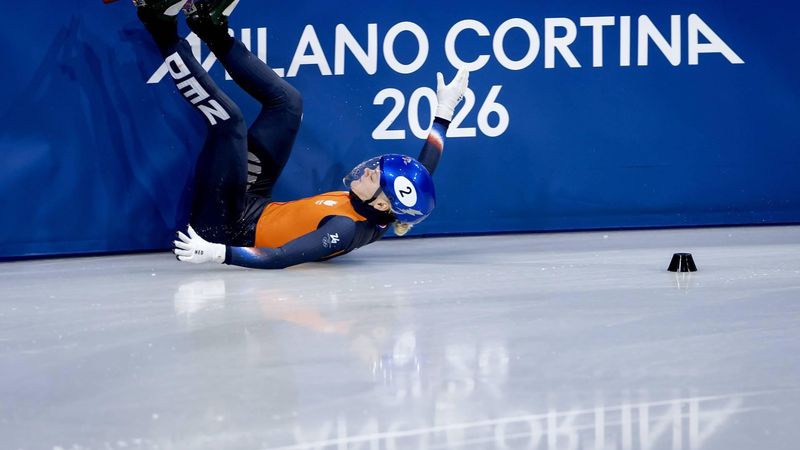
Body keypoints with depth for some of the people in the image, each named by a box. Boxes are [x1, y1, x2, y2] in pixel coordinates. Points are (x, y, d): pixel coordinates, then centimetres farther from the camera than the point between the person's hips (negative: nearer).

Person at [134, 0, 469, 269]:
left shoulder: (345, 229, -35)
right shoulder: (386, 215, -14)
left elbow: (279, 259, -43)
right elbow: (420, 175, 2)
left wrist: (216, 253, -53)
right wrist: (444, 111, 7)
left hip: (226, 227, -8)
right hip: (255, 206, 8)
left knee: (228, 120, -21)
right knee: (287, 101, 6)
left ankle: (164, 31, -4)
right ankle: (213, 29, 15)